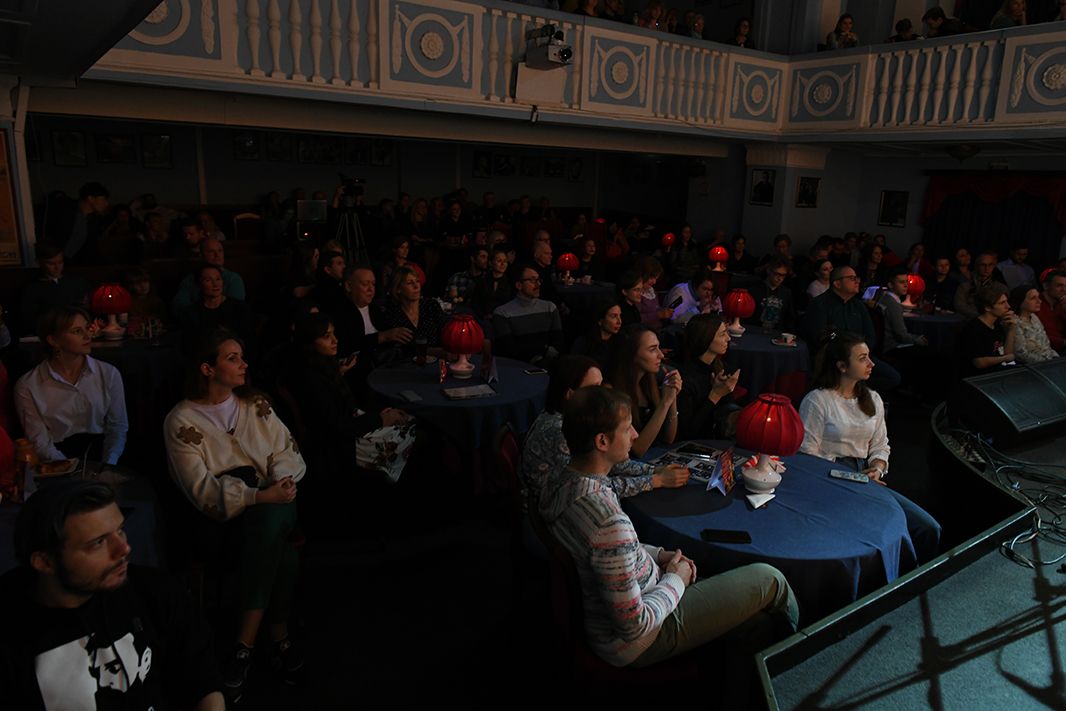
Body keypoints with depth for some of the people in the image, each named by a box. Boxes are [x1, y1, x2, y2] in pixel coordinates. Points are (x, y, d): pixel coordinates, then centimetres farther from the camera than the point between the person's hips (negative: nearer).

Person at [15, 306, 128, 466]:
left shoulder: (108, 374, 5)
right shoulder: (27, 386, 0)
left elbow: (118, 428, 5)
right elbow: (40, 442, -3)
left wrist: (106, 469, -11)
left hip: (99, 449, 2)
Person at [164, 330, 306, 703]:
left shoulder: (256, 404, 10)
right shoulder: (181, 420, -5)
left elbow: (287, 451, 3)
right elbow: (202, 490, -14)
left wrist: (280, 482, -19)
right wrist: (259, 496, -27)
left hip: (269, 506, 3)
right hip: (216, 518, -3)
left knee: (268, 521, -33)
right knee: (282, 556, -31)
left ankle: (245, 643, -20)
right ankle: (279, 637, -12)